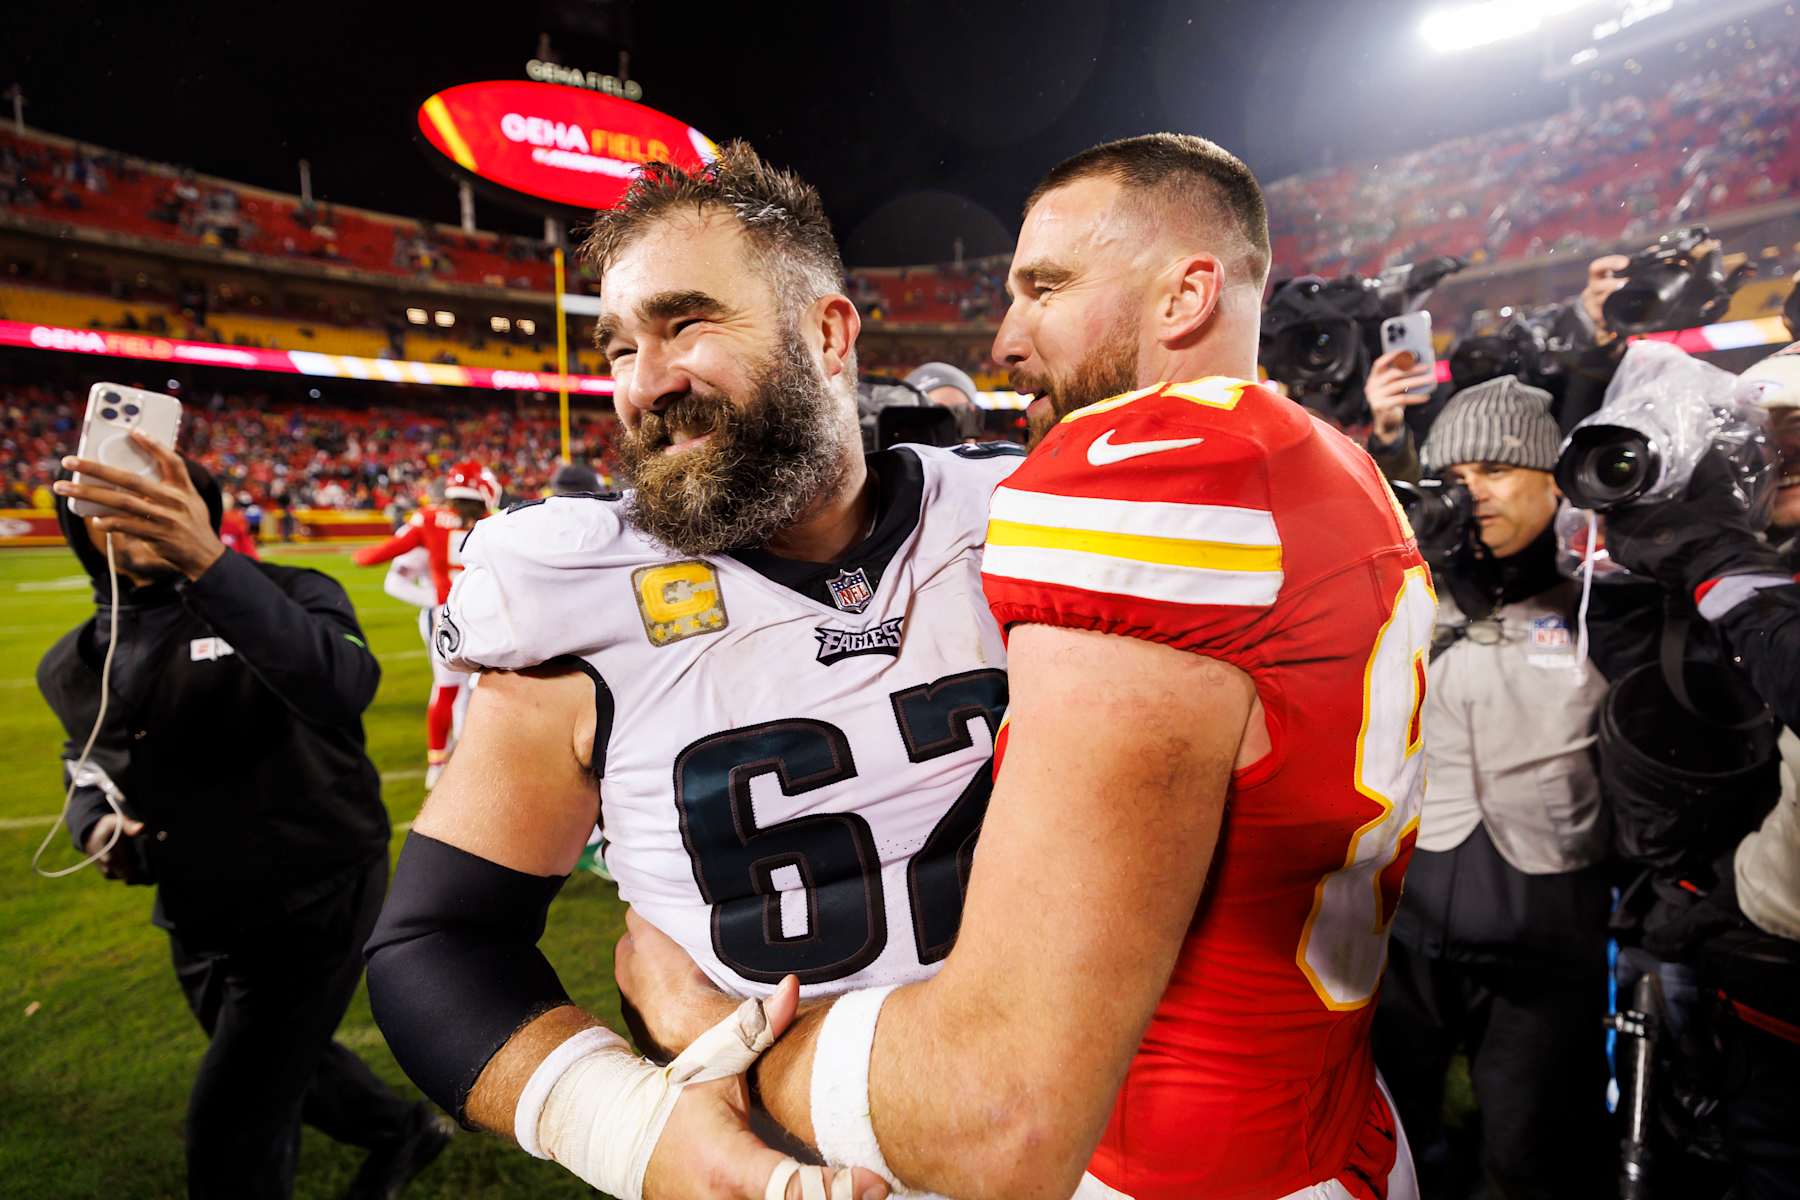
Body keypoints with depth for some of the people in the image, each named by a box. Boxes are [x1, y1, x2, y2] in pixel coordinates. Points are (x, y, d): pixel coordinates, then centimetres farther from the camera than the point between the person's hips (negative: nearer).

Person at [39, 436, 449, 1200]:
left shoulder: (286, 595, -20)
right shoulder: (73, 666, 2)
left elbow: (345, 688, -42)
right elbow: (87, 761, 19)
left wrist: (208, 562, -53)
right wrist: (95, 824, -5)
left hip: (315, 899, -7)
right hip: (197, 921, 7)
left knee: (228, 1137, 1)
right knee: (283, 1063, 27)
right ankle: (403, 1131, 55)